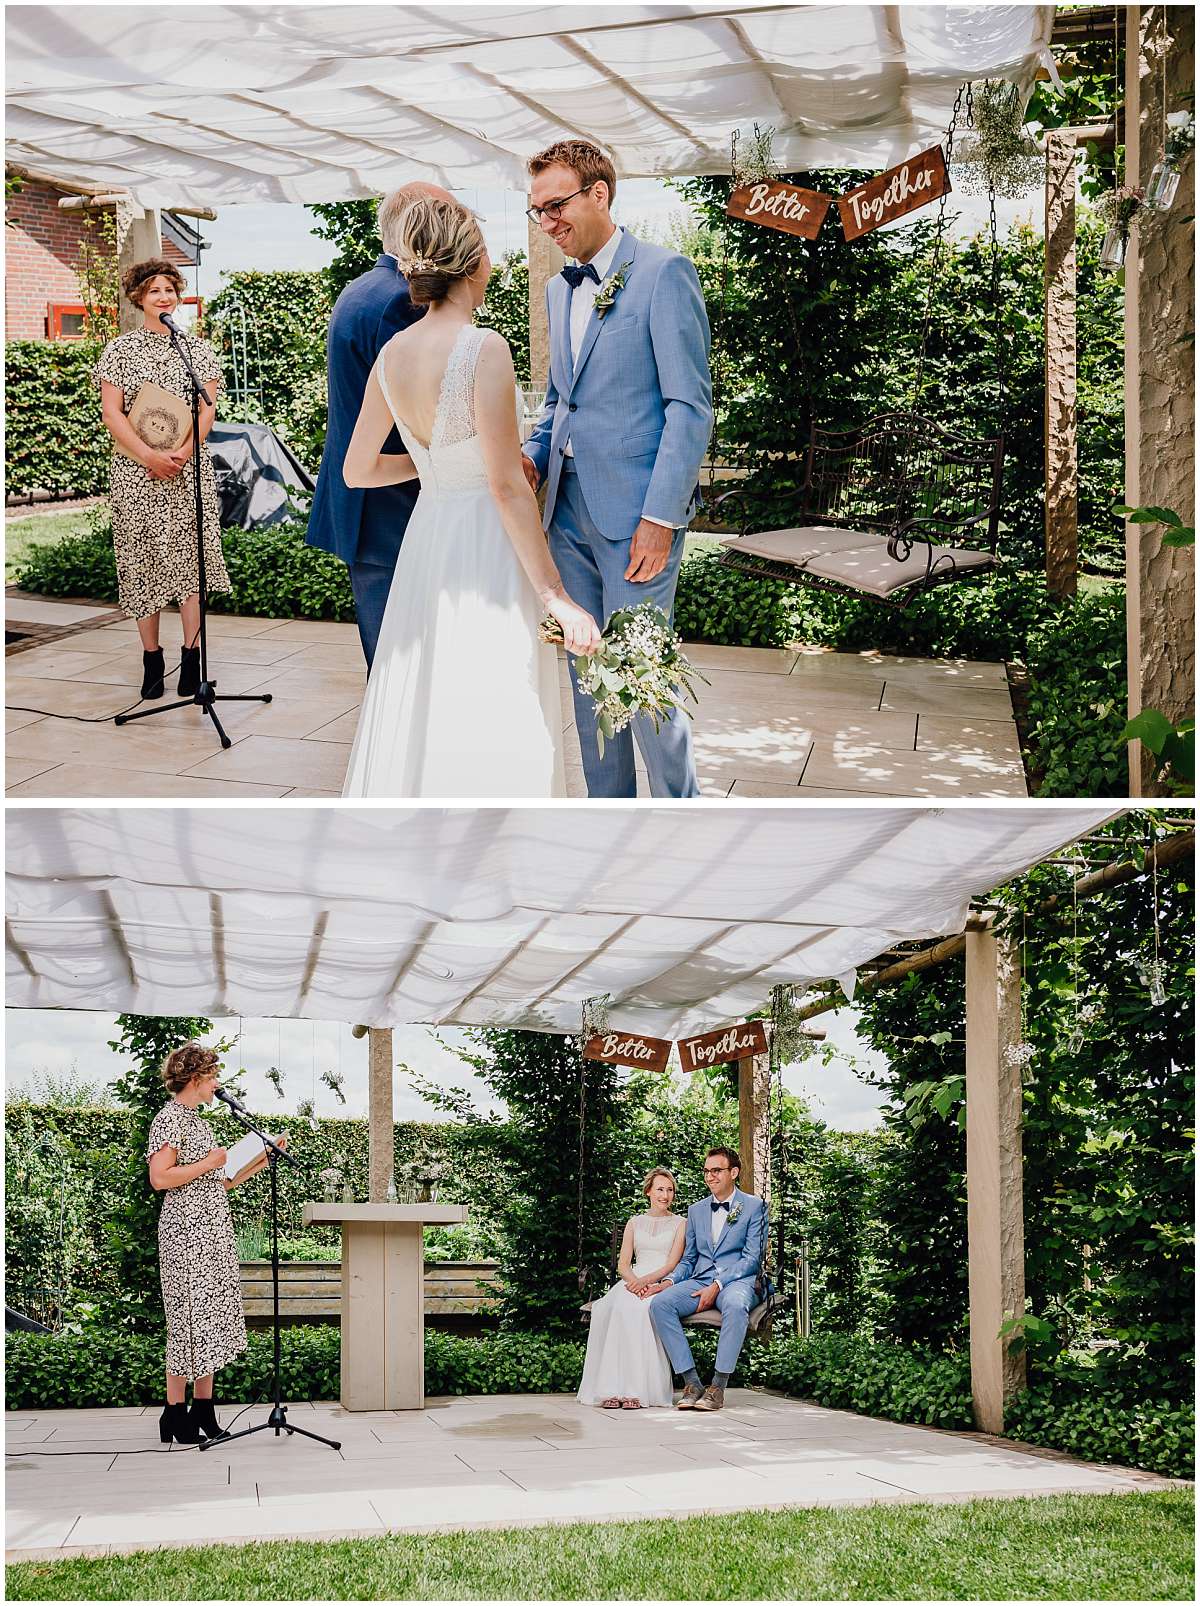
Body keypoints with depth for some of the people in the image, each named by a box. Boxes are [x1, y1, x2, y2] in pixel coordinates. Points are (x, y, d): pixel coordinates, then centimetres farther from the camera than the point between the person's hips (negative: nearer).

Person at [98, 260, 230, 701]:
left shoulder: (198, 349, 9)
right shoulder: (119, 349, 5)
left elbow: (208, 408, 2)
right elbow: (111, 411, -2)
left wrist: (182, 453, -13)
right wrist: (149, 456, -14)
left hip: (189, 467, 1)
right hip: (135, 470, -1)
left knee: (191, 554, -4)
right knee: (143, 555, 0)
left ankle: (191, 658, 1)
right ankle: (151, 659, 7)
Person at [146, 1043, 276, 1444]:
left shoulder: (197, 1121, 19)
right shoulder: (169, 1118, -9)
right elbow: (160, 1178, -20)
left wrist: (261, 1160, 19)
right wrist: (208, 1163, -14)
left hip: (214, 1231, 9)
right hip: (186, 1231, -9)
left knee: (212, 1317, 9)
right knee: (188, 1319, -6)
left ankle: (203, 1409, 14)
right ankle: (175, 1413, 0)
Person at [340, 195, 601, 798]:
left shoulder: (392, 354, 4)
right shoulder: (484, 349, -16)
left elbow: (357, 470, 12)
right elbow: (506, 486, -19)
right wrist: (556, 598, -16)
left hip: (426, 541, 7)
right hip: (488, 550, -7)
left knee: (415, 716, 16)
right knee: (488, 732, -1)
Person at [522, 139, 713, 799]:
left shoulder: (663, 273, -7)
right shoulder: (559, 289, 16)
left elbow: (690, 406, -11)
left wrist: (661, 516, -17)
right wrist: (534, 456, 3)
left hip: (636, 514, -7)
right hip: (569, 509, 7)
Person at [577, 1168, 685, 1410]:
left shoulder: (680, 1223, 12)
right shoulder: (634, 1223, 20)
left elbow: (672, 1263, -1)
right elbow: (623, 1264, 11)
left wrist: (647, 1280, -18)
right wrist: (634, 1281, -12)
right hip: (634, 1280, 3)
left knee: (635, 1309, -37)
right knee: (618, 1306, -34)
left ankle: (636, 1389, -39)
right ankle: (612, 1389, -38)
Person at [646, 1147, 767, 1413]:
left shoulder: (753, 1206, 3)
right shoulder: (696, 1211, 19)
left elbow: (752, 1258, -5)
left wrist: (717, 1286, -16)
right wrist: (668, 1281, -1)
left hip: (737, 1280, -5)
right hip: (700, 1280, 5)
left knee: (735, 1306, -41)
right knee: (660, 1303, -25)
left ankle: (718, 1386, -30)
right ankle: (691, 1382, -23)